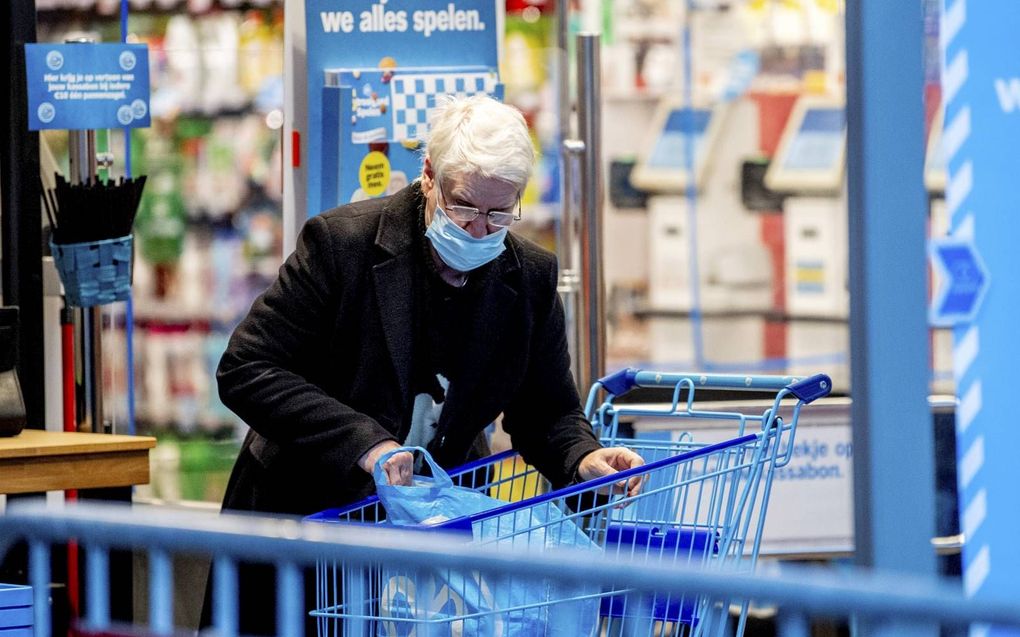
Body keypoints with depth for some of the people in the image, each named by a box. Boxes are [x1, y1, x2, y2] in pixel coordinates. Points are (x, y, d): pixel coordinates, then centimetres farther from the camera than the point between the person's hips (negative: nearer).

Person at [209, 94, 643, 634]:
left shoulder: (531, 278, -4)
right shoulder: (342, 242, -16)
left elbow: (546, 412, 5)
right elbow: (245, 371, -19)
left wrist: (582, 458, -20)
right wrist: (363, 442, -30)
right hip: (311, 508, -3)